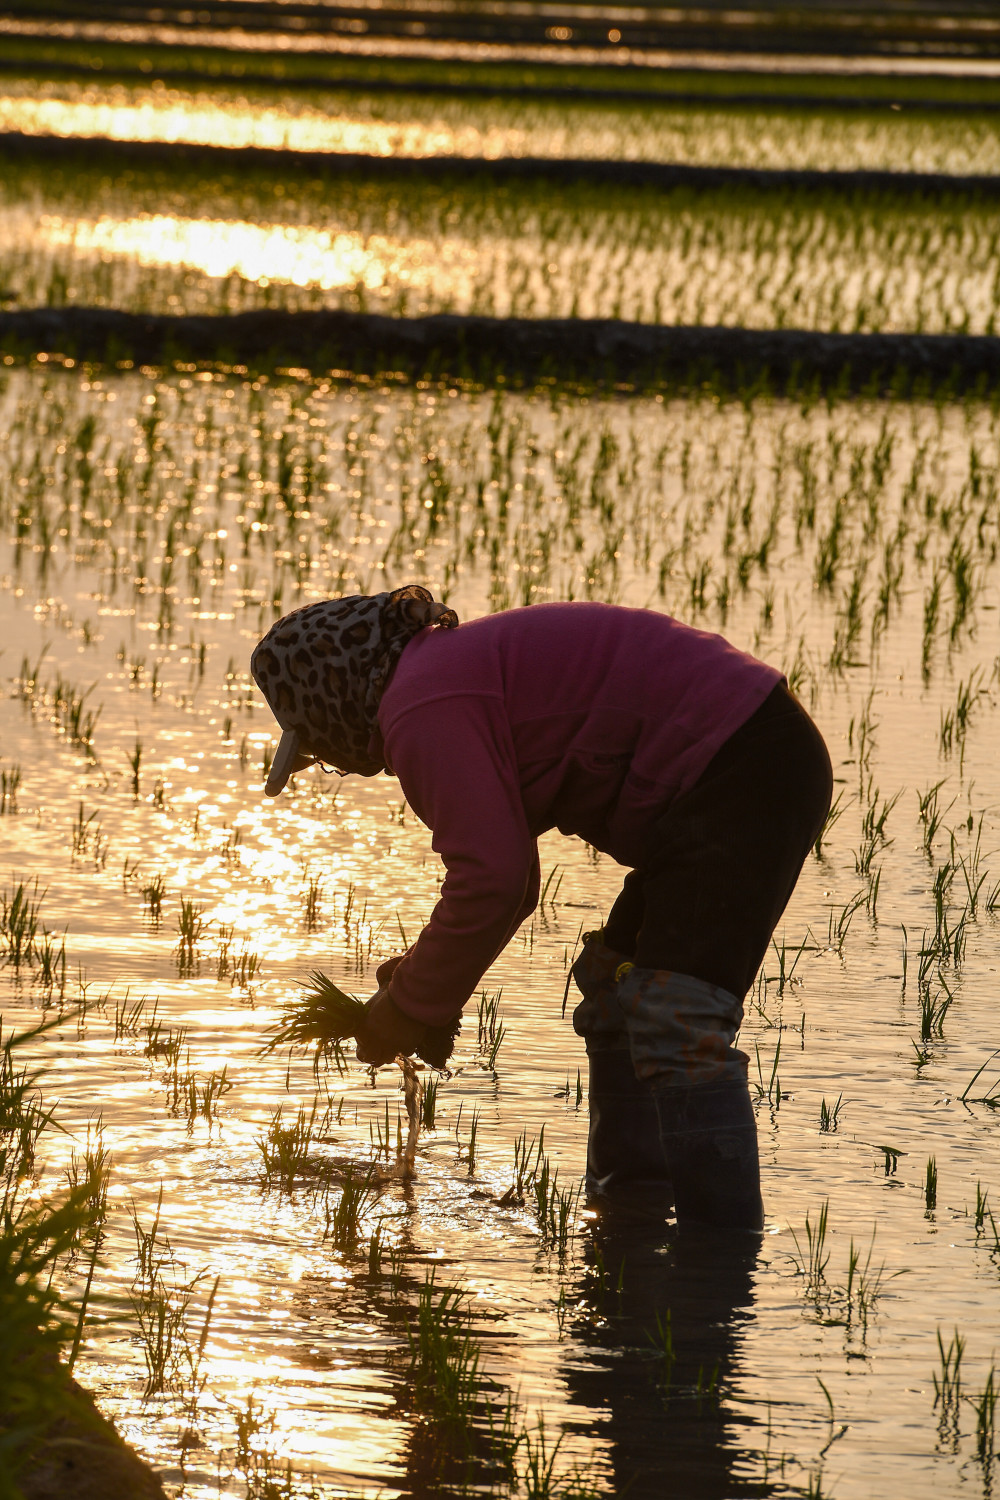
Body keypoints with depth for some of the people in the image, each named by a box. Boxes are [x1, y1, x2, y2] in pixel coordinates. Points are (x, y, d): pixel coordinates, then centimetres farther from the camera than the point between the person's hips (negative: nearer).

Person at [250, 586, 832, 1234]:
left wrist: (414, 1008, -6)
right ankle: (628, 1204, 29)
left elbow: (492, 881, -18)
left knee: (678, 1028, -18)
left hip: (734, 777, -11)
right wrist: (424, 974, 22)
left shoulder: (423, 711, -12)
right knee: (617, 993, 21)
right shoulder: (457, 668, 22)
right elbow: (508, 873, 30)